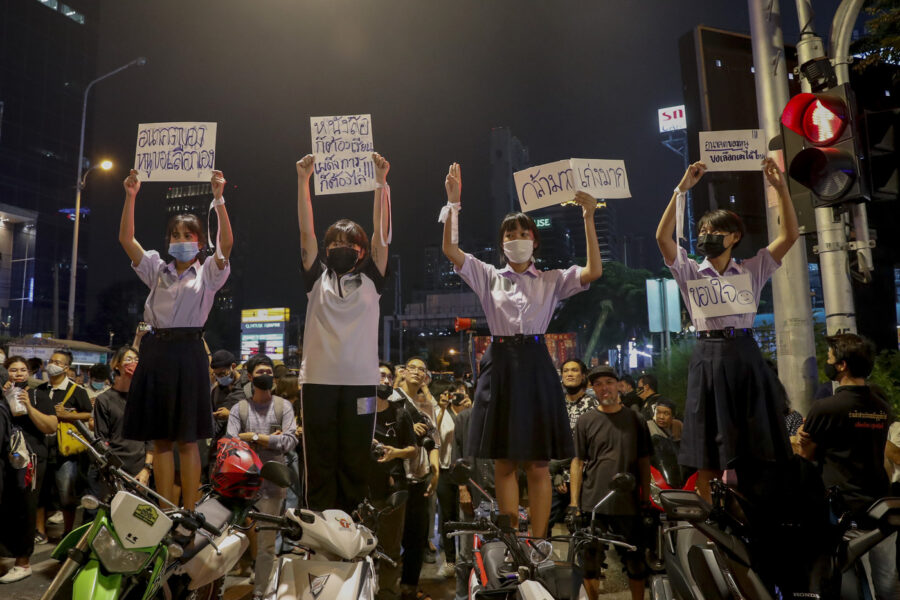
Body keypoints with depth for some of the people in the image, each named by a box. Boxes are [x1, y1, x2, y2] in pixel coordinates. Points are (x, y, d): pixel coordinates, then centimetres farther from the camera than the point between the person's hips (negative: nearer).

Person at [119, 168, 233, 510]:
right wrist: (130, 197, -2)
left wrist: (218, 199, -18)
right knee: (160, 439, 7)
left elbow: (226, 243, -10)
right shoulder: (157, 270, 18)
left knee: (187, 439, -2)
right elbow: (126, 239, 8)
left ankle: (189, 512, 6)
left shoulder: (207, 273, 7)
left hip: (188, 351, -4)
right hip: (156, 350, 4)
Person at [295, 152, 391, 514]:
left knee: (355, 461, 6)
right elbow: (306, 230, 3)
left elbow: (381, 235, 1)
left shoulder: (370, 279, 10)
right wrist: (303, 180, -3)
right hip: (317, 379, 1)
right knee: (319, 461, 5)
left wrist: (381, 181, -5)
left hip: (360, 380, 0)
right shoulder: (317, 278, 11)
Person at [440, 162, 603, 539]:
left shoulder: (551, 280, 8)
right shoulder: (488, 276, 9)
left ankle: (538, 539, 15)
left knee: (537, 465, 4)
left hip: (535, 365, -1)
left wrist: (588, 220, -13)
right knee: (503, 463, 7)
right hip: (500, 364, 1)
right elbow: (450, 249, -2)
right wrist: (453, 202, -10)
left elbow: (594, 272, -7)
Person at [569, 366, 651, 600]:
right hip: (592, 504, -1)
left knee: (635, 563, 9)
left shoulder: (635, 420, 6)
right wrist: (574, 503, -1)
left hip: (628, 504, 1)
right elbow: (577, 463, 3)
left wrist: (646, 499, 7)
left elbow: (643, 462, 10)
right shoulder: (585, 421, 3)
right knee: (591, 563, 6)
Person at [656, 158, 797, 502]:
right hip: (709, 357, -1)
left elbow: (789, 235, 2)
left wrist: (781, 188, -5)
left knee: (754, 447, 5)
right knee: (709, 449, 3)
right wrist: (682, 189, -11)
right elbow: (663, 237, -7)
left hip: (745, 356, 1)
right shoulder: (691, 273, 6)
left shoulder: (752, 271, 10)